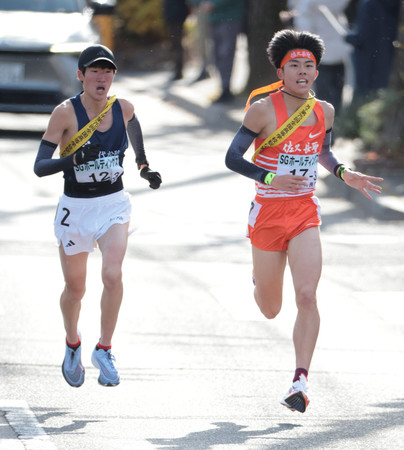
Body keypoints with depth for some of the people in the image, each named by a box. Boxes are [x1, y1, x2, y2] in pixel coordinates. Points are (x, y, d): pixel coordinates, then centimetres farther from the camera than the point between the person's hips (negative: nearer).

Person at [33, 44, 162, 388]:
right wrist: (74, 159, -34)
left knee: (113, 275, -21)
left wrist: (144, 165, 18)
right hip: (75, 207, -1)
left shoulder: (123, 108, -4)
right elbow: (40, 166, -17)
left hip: (114, 204, 1)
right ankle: (73, 345, 40)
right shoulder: (66, 112, -15)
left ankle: (104, 350, -6)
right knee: (75, 287, 11)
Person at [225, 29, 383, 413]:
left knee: (307, 297, -17)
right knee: (270, 310, 11)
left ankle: (300, 382, -17)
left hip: (305, 214, 2)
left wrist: (344, 174, 4)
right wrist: (271, 179, -25)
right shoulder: (263, 110, -12)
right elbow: (232, 158, -12)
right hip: (268, 215, -2)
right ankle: (260, 279, 49)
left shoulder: (323, 112, 2)